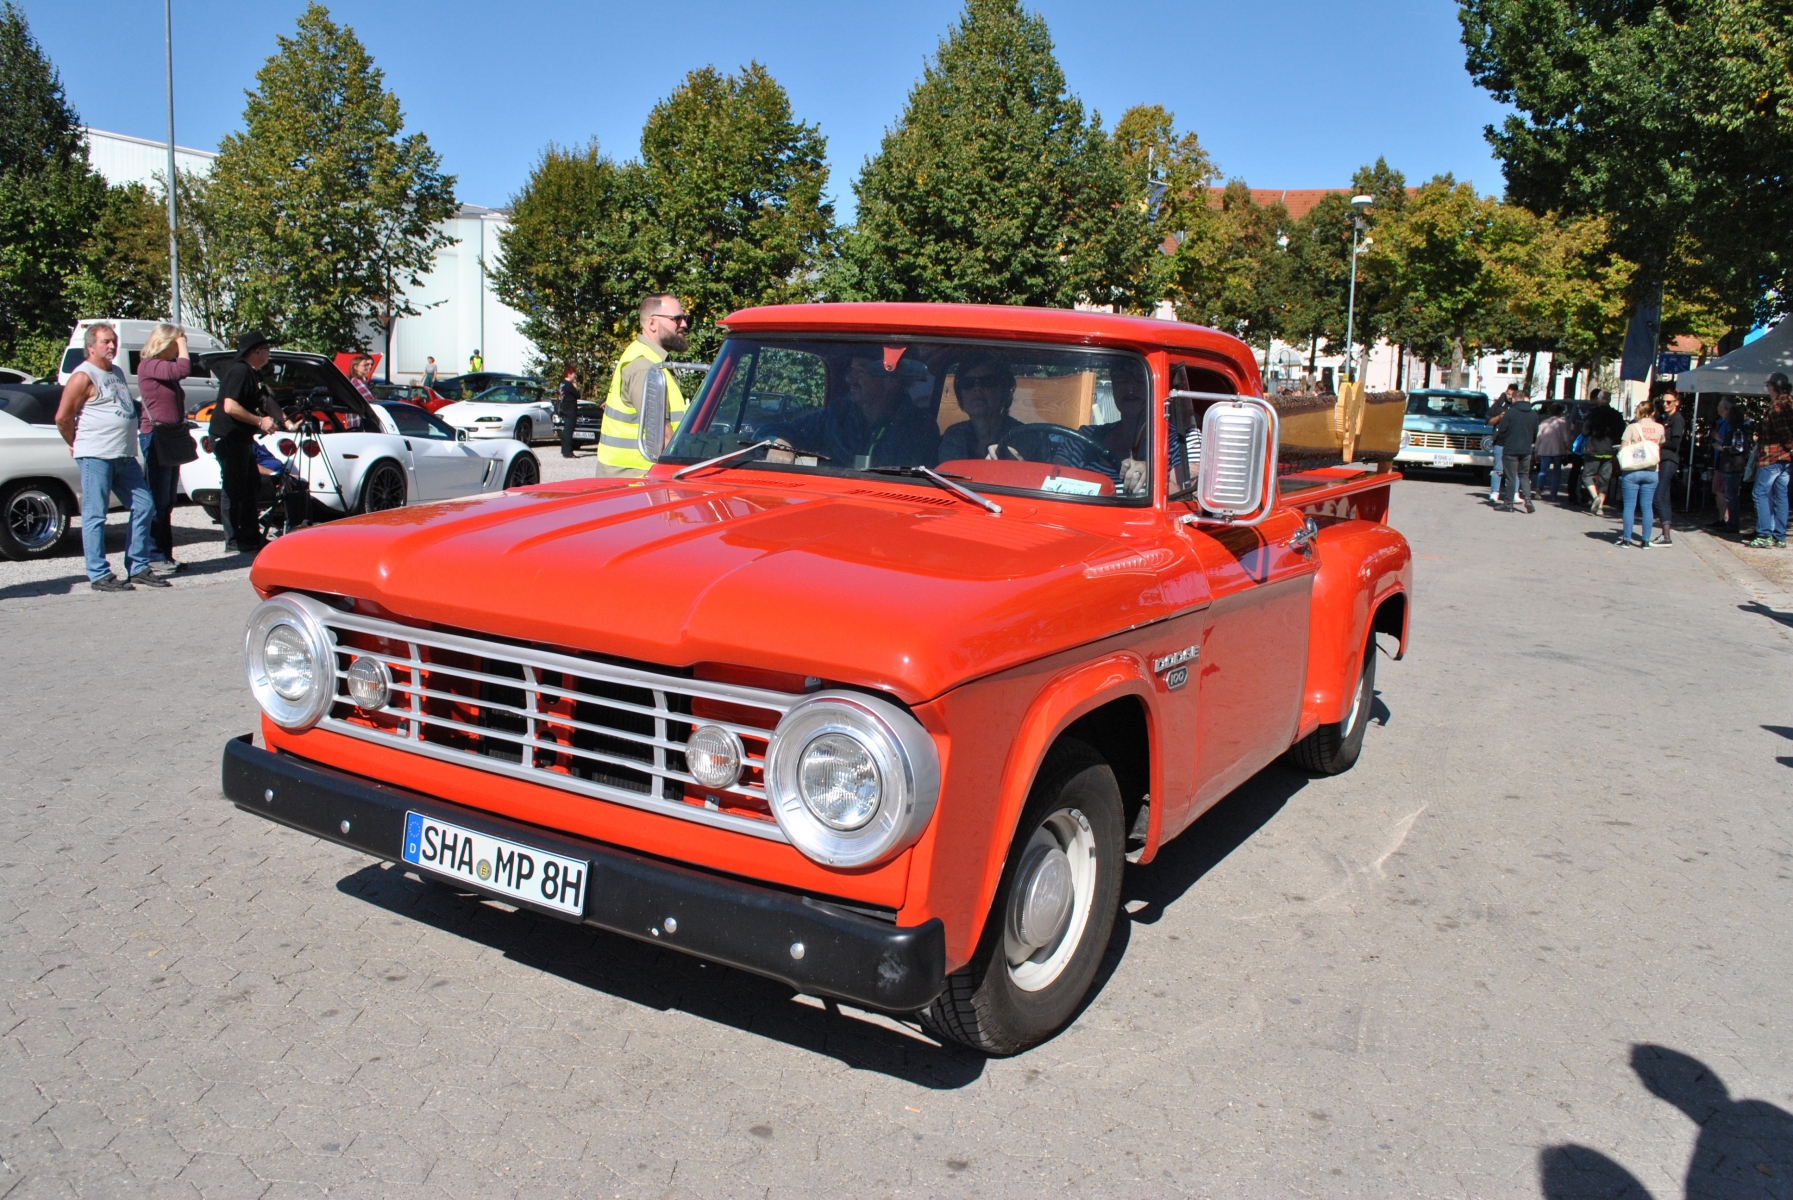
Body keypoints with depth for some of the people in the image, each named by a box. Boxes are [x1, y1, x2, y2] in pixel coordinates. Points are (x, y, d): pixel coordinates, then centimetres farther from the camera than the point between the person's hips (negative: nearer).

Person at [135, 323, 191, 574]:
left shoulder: (165, 366, 18)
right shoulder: (149, 365, -11)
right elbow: (183, 369, -27)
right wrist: (182, 346, -11)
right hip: (156, 436, -10)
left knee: (167, 502, 12)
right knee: (157, 501, -8)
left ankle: (165, 555, 17)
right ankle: (154, 557, -5)